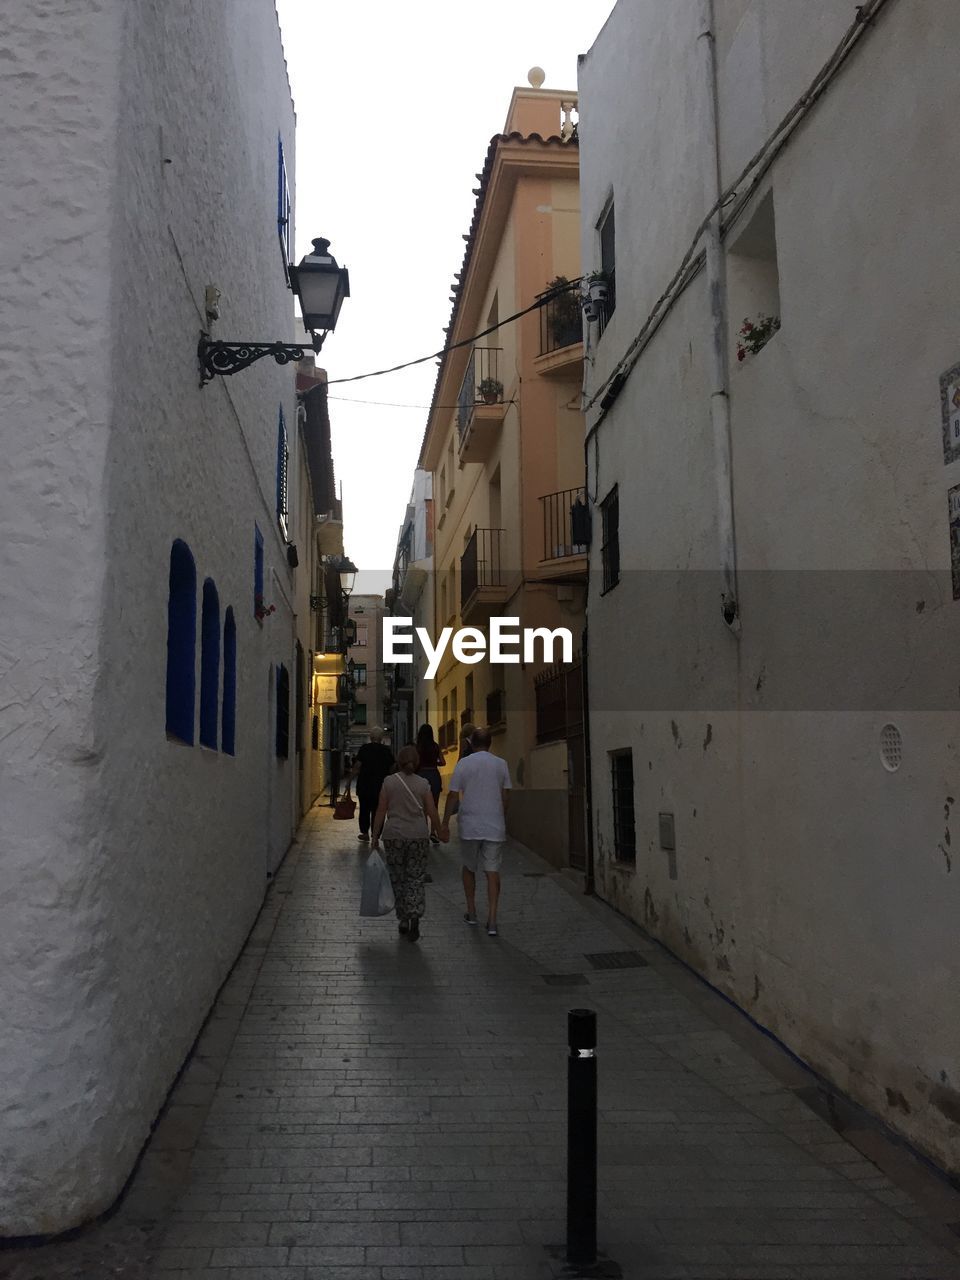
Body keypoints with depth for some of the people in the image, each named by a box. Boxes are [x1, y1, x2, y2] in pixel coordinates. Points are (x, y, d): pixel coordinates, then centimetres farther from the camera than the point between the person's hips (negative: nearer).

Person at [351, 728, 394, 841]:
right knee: (377, 810, 5)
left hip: (365, 785, -1)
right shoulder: (387, 750, 1)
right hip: (381, 785, 1)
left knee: (364, 809, 15)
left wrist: (352, 775, 0)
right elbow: (392, 768, 6)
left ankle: (365, 832, 21)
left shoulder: (364, 748, -7)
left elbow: (357, 765, -10)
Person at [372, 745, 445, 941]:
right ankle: (415, 917, -13)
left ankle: (403, 921, 16)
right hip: (418, 836, 0)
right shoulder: (423, 784, -1)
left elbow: (381, 812, -3)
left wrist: (375, 836, 5)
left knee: (397, 879, 11)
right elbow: (432, 813, 0)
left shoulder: (389, 782, -4)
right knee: (416, 879, 5)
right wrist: (438, 832, 15)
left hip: (393, 836, 0)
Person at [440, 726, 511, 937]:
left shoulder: (463, 764, -3)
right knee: (492, 871, 2)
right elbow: (504, 798, 6)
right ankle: (492, 919, -5)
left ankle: (471, 912, 24)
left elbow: (453, 796, -4)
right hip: (495, 826, 1)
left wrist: (445, 824, 2)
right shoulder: (501, 764, 3)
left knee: (469, 868, 18)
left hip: (470, 826, -1)